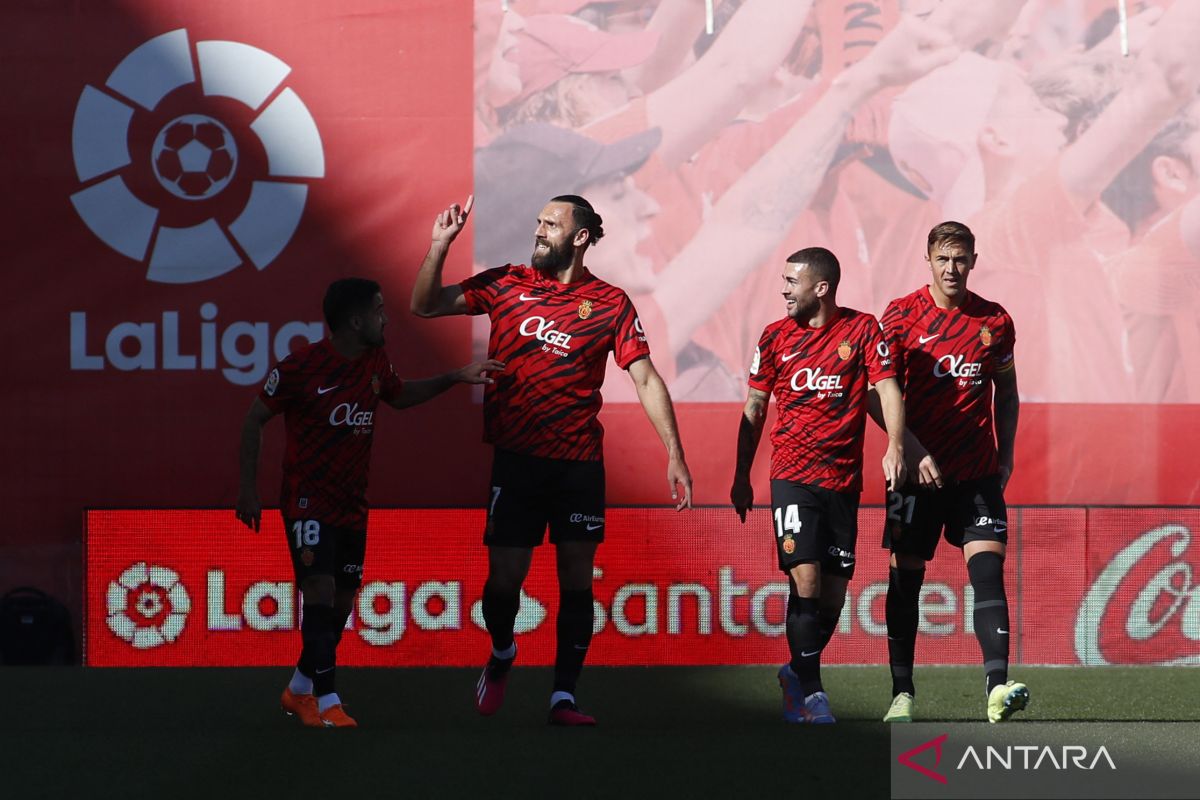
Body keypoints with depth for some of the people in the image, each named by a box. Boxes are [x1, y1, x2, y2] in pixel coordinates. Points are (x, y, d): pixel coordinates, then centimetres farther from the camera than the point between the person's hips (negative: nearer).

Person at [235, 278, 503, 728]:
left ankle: (299, 691, 24)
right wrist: (249, 489, -10)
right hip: (308, 500, -7)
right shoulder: (301, 367, -14)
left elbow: (400, 395, 28)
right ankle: (326, 702, -18)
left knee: (341, 602, 7)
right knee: (320, 590, -18)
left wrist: (456, 378, 18)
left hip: (352, 504, 7)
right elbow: (253, 420, -6)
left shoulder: (375, 363, 6)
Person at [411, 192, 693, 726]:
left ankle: (563, 698, 6)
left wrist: (674, 454, -6)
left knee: (576, 579, 0)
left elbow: (646, 380, 1)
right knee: (505, 577, -2)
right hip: (515, 458, 0)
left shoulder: (610, 303, 1)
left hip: (579, 462, 0)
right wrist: (440, 244, -6)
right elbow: (425, 305, 9)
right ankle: (501, 653, 29)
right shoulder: (506, 284, 5)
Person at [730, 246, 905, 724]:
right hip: (792, 477, -1)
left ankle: (798, 674, 25)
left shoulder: (861, 330, 2)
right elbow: (754, 409, 13)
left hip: (843, 482, 1)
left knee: (833, 594, 3)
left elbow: (887, 388, -4)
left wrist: (894, 447, -20)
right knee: (805, 578, -15)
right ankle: (808, 689, -7)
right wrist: (742, 476, 10)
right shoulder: (776, 337, 6)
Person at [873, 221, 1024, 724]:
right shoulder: (902, 316, -1)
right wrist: (913, 451, -15)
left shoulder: (995, 321, 6)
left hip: (978, 472, 1)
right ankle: (902, 693, 11)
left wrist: (1005, 455, 9)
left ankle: (998, 687, -20)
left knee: (988, 569, -11)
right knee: (906, 578, 2)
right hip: (918, 471, -1)